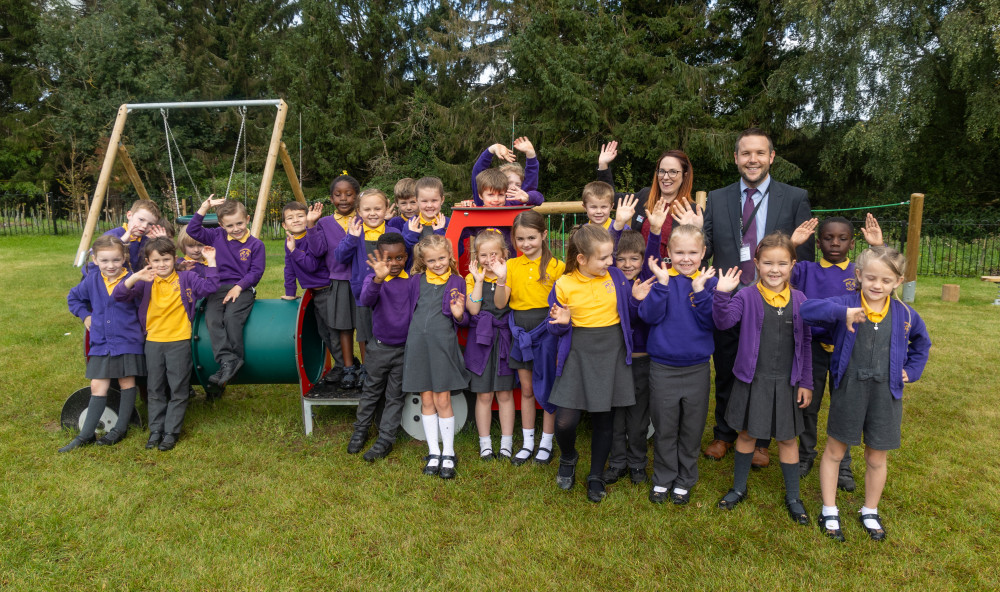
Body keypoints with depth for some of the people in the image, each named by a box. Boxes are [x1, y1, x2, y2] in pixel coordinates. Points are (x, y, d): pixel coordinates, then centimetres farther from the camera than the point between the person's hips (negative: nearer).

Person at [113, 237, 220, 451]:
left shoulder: (187, 278, -2)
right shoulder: (145, 282, 2)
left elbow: (209, 287, -13)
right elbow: (119, 295, -8)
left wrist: (211, 261, -15)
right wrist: (135, 277, -25)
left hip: (179, 341, -3)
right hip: (153, 342, 3)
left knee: (178, 390, 4)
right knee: (155, 390, 13)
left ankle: (171, 432, 14)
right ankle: (156, 431, 24)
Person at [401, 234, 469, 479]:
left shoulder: (456, 282, 3)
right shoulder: (416, 280, 10)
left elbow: (463, 320, 5)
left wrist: (459, 314, -16)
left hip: (443, 343, -2)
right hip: (418, 342, 3)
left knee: (442, 400, 1)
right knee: (426, 400, 8)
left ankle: (448, 454, 15)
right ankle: (433, 453, 19)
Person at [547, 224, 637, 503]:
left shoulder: (616, 276, -1)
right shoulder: (563, 285, -6)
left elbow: (631, 311, 8)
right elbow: (556, 328, 5)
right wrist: (562, 322, -17)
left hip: (612, 354, 2)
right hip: (578, 354, -1)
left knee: (603, 418, 9)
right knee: (565, 420, -8)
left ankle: (596, 477, 29)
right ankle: (568, 458, 27)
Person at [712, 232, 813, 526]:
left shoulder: (799, 300, 0)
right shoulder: (747, 297, -7)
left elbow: (805, 344, 4)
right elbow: (723, 321, -21)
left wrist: (806, 382, 3)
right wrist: (722, 294, -37)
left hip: (787, 382, 2)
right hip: (752, 379, -1)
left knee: (788, 438, 13)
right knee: (747, 434, 13)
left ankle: (792, 496, 30)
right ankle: (739, 488, 32)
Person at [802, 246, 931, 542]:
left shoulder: (904, 314, 0)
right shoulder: (846, 304, -11)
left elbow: (921, 342, 20)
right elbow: (807, 309, -28)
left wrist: (912, 370, 9)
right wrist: (842, 312, -42)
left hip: (886, 394, 3)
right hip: (848, 391, -2)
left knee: (877, 458, 15)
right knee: (834, 452, 10)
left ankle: (870, 512, 35)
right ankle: (829, 511, 25)